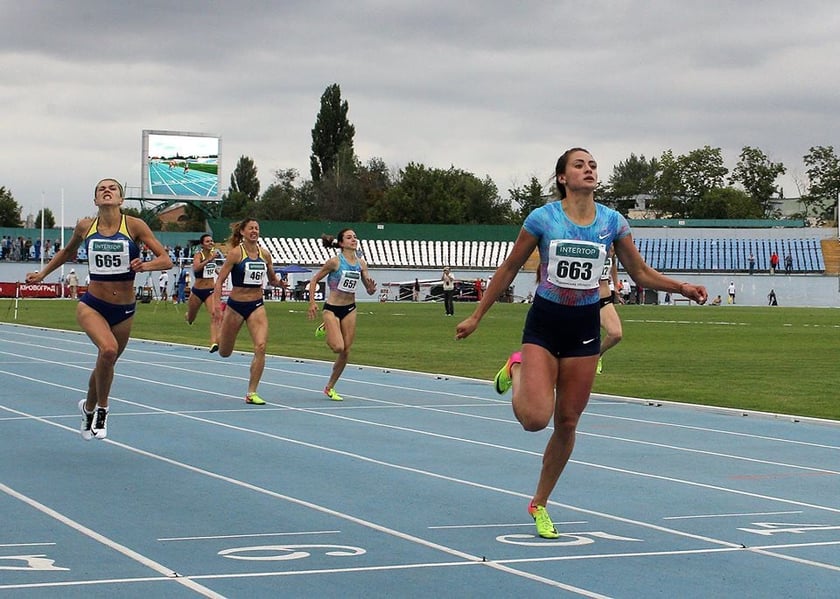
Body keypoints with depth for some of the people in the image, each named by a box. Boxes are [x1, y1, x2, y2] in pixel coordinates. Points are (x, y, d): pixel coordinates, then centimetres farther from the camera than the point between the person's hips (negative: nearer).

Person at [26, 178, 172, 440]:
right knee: (108, 349, -30)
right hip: (92, 305, -1)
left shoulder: (134, 225, -9)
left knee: (106, 363, 18)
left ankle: (88, 407, 47)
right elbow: (67, 251, 21)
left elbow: (166, 260, -10)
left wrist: (145, 265, -28)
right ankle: (102, 409, -11)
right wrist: (42, 273, 18)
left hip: (124, 310, 1)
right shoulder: (85, 227, -2)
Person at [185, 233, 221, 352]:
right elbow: (196, 268, -36)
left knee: (214, 315, -21)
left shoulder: (214, 252, 3)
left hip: (211, 291, 2)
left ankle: (214, 343, -30)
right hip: (197, 291, -2)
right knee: (190, 319, 16)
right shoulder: (198, 255, -13)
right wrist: (209, 260, -42)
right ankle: (187, 315, 54)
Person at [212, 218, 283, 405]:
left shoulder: (265, 254, 2)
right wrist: (216, 304, -22)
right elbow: (220, 280, -11)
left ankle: (251, 393, -8)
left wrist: (279, 282, -7)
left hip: (257, 305, 3)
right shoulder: (236, 253, -11)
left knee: (261, 347, -17)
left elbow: (272, 279, 17)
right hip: (236, 305, -3)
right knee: (224, 353, 11)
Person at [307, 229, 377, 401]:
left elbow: (369, 291, 6)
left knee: (346, 351, 3)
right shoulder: (335, 261, -12)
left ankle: (330, 387, 18)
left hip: (350, 309, 5)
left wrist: (372, 288, -17)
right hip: (332, 308, -5)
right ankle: (325, 329, 16)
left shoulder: (361, 263, 2)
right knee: (338, 347, -19)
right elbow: (314, 280, -4)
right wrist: (312, 302, -11)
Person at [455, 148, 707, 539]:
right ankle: (516, 370, 16)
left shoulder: (612, 222, 0)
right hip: (544, 322, -3)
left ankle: (539, 504, 24)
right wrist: (476, 316, 4)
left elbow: (641, 273, 8)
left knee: (567, 423, 6)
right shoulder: (543, 218, -7)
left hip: (584, 328, 3)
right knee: (535, 418, -18)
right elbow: (509, 268, 2)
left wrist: (681, 287, -10)